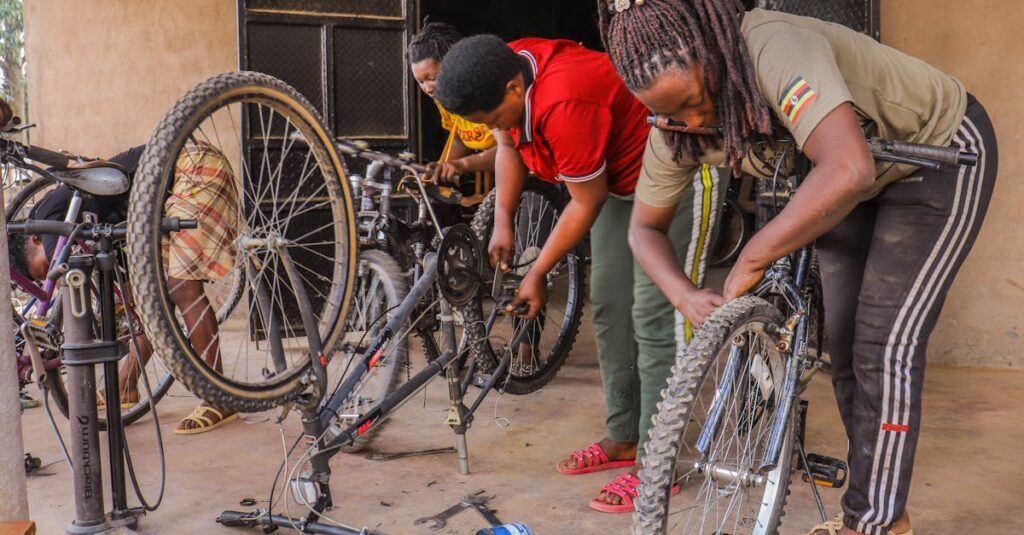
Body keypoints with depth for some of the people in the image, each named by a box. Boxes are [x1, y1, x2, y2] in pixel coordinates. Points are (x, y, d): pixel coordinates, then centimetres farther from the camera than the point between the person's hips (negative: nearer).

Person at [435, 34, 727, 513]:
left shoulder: (562, 104, -35)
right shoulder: (506, 69, -10)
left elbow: (586, 205, -24)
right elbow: (508, 146, 6)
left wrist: (537, 273, -13)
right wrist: (502, 222, -4)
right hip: (623, 176, 10)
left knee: (653, 318, -11)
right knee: (609, 306, 10)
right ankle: (623, 437, 21)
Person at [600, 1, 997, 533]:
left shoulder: (773, 48, -38)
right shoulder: (678, 116, -15)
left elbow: (849, 170, -52)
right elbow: (645, 227, -5)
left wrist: (752, 258, -43)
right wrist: (686, 296, -24)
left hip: (944, 154, -7)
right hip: (858, 187, 7)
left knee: (885, 345, -13)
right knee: (842, 342, 6)